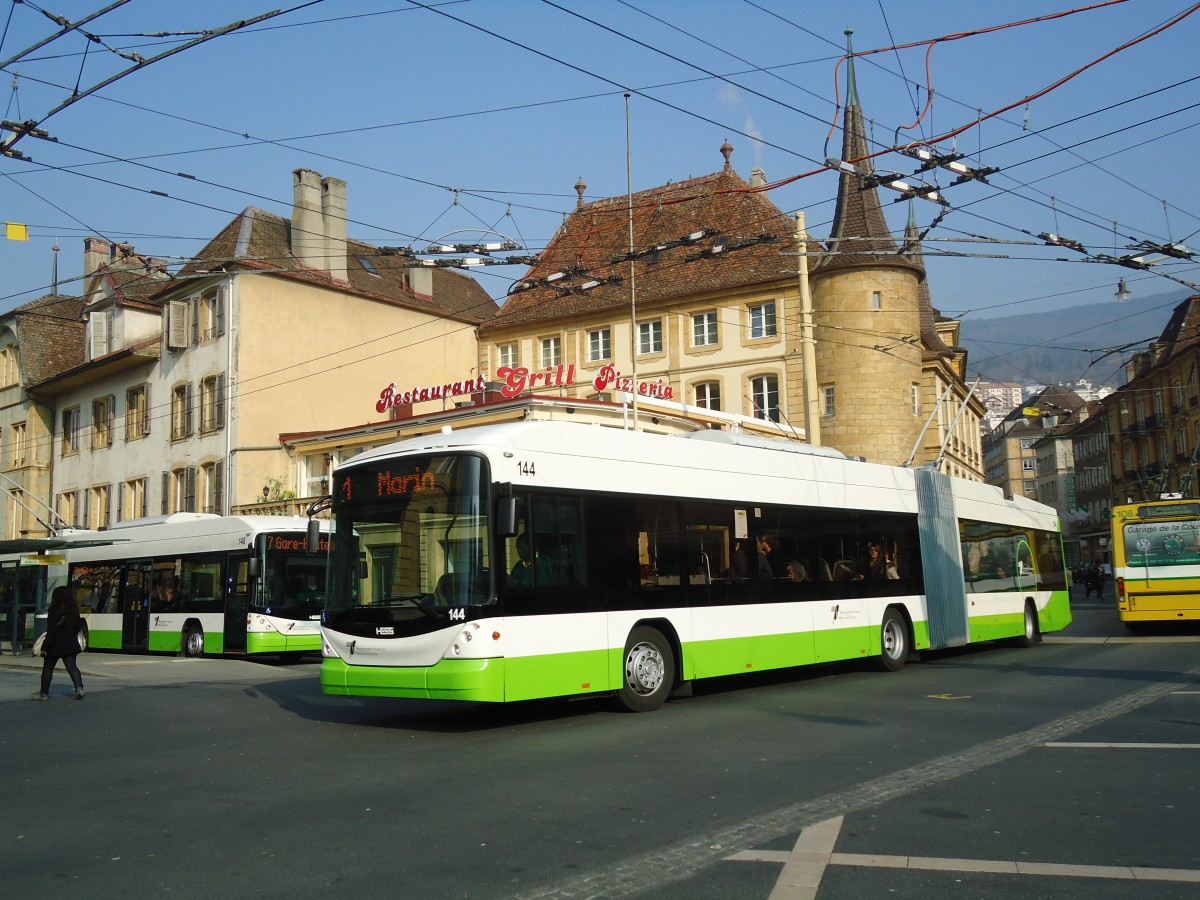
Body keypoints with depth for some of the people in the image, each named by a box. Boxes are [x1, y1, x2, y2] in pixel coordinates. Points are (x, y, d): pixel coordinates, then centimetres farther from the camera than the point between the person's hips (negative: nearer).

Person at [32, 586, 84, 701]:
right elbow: (77, 628, 12)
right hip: (70, 645, 5)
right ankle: (79, 687, -19)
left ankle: (44, 693, 18)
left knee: (47, 669, 11)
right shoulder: (74, 611, 5)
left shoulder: (55, 611, -14)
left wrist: (45, 647, -12)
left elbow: (51, 631, -16)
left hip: (55, 645, -5)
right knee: (72, 667, 0)